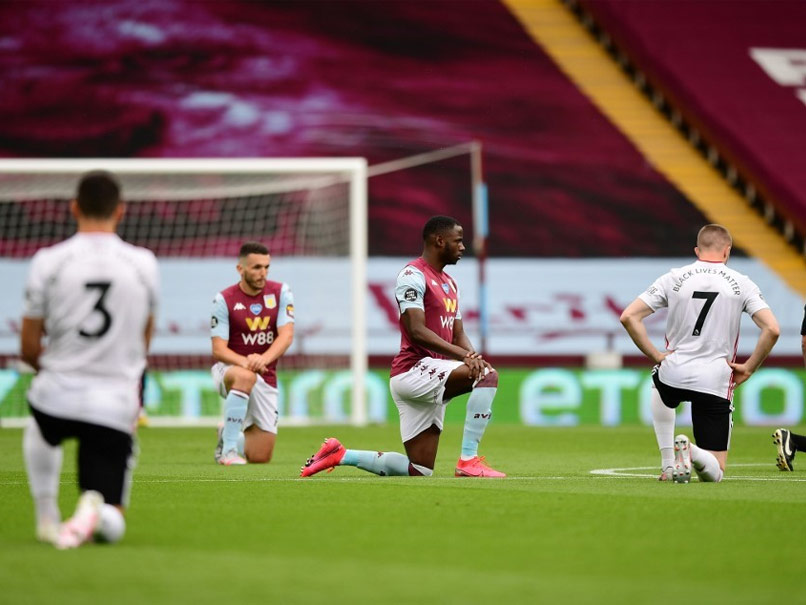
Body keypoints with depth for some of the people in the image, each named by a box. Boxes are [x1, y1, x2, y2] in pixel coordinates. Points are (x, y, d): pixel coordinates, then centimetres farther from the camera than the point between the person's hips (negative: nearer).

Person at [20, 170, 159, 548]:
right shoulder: (144, 264, 2)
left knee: (39, 432, 40)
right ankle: (95, 510, -27)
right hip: (116, 409, -1)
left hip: (56, 398, 1)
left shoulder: (48, 261, -3)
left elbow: (29, 350, 2)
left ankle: (46, 518, 27)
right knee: (111, 528, 8)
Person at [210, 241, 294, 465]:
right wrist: (246, 362, -34)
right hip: (228, 370, -3)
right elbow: (218, 350, -14)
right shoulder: (224, 300, -9)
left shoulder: (280, 293, -2)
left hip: (266, 379, 3)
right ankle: (228, 449, -32)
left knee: (260, 457, -1)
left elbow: (286, 336, -13)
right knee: (246, 376, -42)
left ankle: (228, 436, 33)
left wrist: (263, 359, -33)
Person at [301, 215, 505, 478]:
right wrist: (463, 355, -26)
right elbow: (417, 331, -19)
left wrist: (472, 355, -5)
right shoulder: (413, 275, -9)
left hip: (433, 381, 9)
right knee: (488, 375, -27)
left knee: (420, 471, 6)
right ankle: (469, 461, -25)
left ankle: (339, 455, 17)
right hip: (413, 370, -9)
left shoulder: (449, 283, 21)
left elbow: (458, 335, 19)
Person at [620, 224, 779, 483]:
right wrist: (748, 368, 1)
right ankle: (694, 452, -26)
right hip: (716, 382, -1)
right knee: (715, 473, 10)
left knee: (659, 385, 41)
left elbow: (628, 317, -3)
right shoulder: (742, 283, 1)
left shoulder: (672, 279, 3)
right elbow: (772, 330, -9)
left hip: (674, 372, 1)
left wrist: (656, 356, 3)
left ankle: (668, 463, 22)